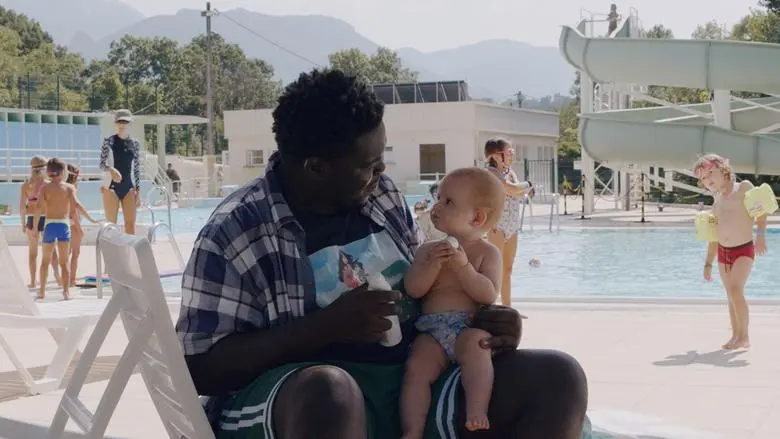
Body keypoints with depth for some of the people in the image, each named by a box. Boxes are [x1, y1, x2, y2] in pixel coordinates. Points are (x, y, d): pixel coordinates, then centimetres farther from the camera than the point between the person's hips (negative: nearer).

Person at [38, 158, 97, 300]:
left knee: (45, 260, 14)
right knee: (64, 261, 7)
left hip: (49, 225, 1)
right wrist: (91, 219, -11)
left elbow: (40, 207, -8)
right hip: (64, 225, -1)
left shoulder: (45, 187, 2)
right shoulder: (69, 187, -1)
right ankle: (66, 291, 2)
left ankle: (42, 291, 17)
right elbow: (76, 204, -13)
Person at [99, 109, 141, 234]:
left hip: (129, 188, 3)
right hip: (112, 186, -3)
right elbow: (102, 163, -5)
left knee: (131, 225, 0)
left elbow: (137, 168, 9)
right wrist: (111, 170, -27)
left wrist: (138, 191, 4)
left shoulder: (135, 144, 8)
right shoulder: (109, 141, -1)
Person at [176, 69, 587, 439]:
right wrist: (328, 326, -19)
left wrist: (483, 321, -1)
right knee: (329, 391, -42)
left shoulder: (383, 196, 11)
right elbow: (202, 369, -10)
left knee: (558, 377, -16)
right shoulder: (235, 232, -8)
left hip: (417, 383, 6)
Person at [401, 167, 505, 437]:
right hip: (432, 331, 3)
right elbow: (413, 289, 4)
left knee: (474, 344, -36)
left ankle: (477, 412, -43)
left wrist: (462, 266, -17)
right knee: (417, 366, -23)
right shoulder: (429, 250, 16)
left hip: (470, 327, -3)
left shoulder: (487, 252, 6)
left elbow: (488, 294, -8)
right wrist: (433, 265, -12)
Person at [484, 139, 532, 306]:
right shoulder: (491, 172, -11)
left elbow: (521, 194, 1)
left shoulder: (510, 171, 13)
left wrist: (519, 188, -17)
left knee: (507, 269, 13)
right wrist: (527, 184, -6)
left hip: (513, 226, 8)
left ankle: (507, 307, 19)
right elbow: (512, 189, -23)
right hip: (497, 225, -8)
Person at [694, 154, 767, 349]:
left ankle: (745, 336, -13)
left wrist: (761, 234, -24)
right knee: (732, 296, 7)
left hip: (744, 250, -6)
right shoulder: (717, 203, 13)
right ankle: (736, 335, 15)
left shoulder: (743, 188, -2)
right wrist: (708, 263, 17)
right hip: (723, 252, 6)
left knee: (736, 289, -20)